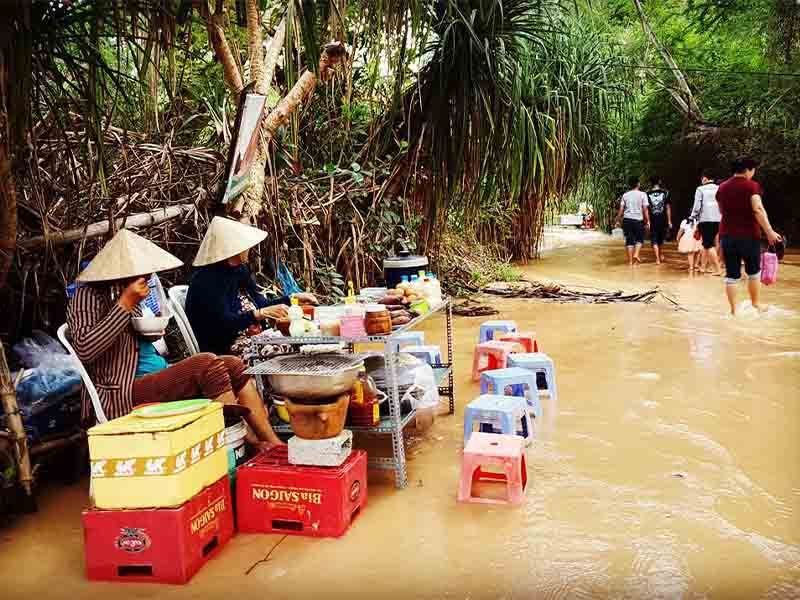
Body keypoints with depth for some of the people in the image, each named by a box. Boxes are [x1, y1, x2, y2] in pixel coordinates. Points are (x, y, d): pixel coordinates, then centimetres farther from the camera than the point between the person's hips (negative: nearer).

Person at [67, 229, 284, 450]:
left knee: (233, 365, -4)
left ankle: (271, 442, -9)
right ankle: (246, 441, -19)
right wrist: (125, 305, -20)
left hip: (158, 379, 9)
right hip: (124, 396, -9)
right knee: (206, 363, -27)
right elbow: (84, 350, -21)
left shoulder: (125, 295, 19)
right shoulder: (89, 296, -6)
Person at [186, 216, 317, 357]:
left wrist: (293, 298, 15)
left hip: (256, 341, 8)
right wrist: (259, 314, -31)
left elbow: (260, 304, 20)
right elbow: (223, 324, -23)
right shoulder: (207, 281, -15)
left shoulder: (239, 270, 11)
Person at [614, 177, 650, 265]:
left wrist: (617, 221, 12)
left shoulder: (625, 195, 6)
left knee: (629, 240, 6)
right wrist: (647, 221, 1)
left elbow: (621, 209, 5)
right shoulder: (642, 194, -1)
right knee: (640, 239, 14)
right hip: (638, 219, -2)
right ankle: (636, 254, -7)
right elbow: (645, 209, -4)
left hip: (627, 219, 3)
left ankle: (630, 260, 6)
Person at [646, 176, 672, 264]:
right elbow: (668, 208, 1)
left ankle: (657, 258, -4)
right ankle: (660, 255, 37)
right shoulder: (665, 193, 0)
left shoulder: (647, 194, -2)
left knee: (654, 240, 3)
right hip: (663, 220, 1)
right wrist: (669, 221, 4)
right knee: (661, 238, 21)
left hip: (653, 220, -1)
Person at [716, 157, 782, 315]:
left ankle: (733, 309, 5)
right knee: (753, 272, 14)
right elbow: (758, 209, -20)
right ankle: (756, 304, 23)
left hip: (727, 235, 4)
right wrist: (769, 231, -22)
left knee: (732, 275, 5)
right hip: (749, 235, -4)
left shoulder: (722, 187, 9)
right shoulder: (751, 186, -8)